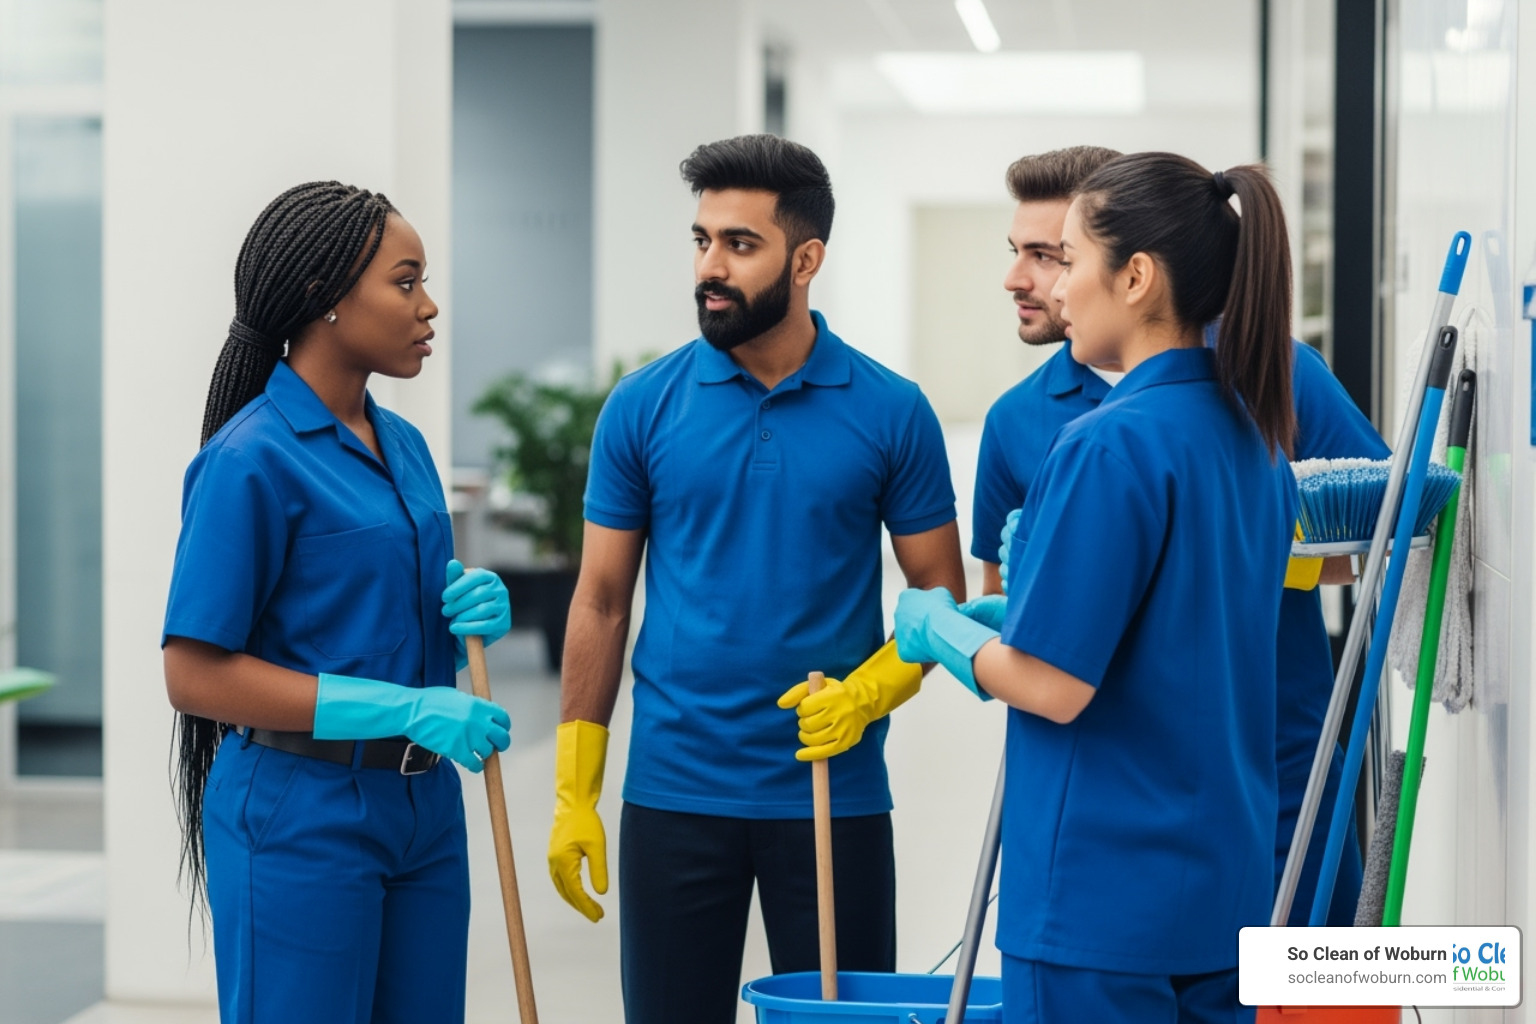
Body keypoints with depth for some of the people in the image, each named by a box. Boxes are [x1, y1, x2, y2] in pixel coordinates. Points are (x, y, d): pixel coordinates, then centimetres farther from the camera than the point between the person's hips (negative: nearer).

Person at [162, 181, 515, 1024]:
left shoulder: (404, 446, 11)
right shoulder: (252, 458, -13)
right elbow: (196, 674, -16)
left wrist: (474, 616, -1)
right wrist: (404, 709, -20)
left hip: (421, 806, 8)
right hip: (301, 816, -8)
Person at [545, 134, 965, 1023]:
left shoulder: (892, 411, -2)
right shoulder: (644, 406, 1)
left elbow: (940, 594, 3)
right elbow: (602, 601, 4)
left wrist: (866, 692, -17)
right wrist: (575, 792, 0)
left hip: (834, 792, -1)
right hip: (675, 792, 1)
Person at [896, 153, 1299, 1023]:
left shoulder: (1110, 446, -18)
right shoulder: (1256, 438, 8)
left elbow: (1053, 683, -18)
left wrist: (937, 628, 0)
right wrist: (1009, 614, 13)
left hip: (1103, 897, -8)